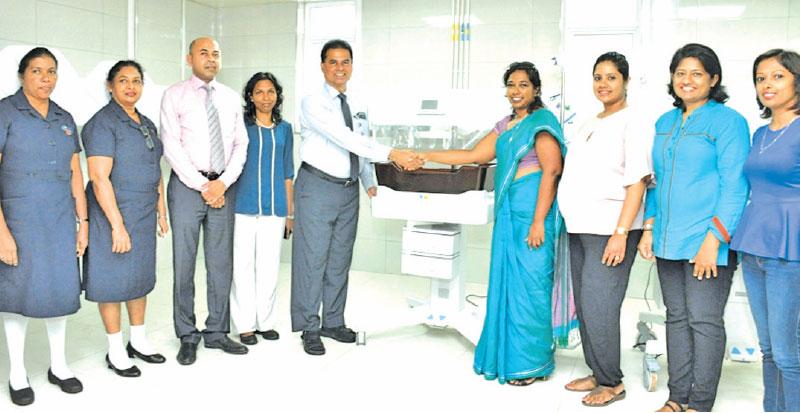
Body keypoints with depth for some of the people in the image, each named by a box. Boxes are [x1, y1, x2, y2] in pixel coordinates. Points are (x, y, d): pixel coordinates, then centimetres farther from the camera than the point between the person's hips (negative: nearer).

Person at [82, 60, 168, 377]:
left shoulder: (147, 125, 13)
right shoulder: (102, 123, -12)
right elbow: (99, 178, -19)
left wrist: (161, 212, 15)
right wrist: (118, 225, -22)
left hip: (144, 214, 8)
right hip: (113, 212, -7)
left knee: (141, 276, 14)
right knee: (113, 279, 1)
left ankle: (138, 340, 28)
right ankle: (115, 351, 14)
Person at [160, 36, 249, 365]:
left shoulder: (231, 97, 12)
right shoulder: (175, 95, 1)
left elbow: (240, 144, 7)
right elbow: (172, 146, -6)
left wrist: (223, 182, -7)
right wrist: (202, 185, -12)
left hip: (223, 186, 3)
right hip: (187, 184, -3)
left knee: (221, 263, 7)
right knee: (184, 264, 3)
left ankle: (217, 332, 19)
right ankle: (187, 337, 15)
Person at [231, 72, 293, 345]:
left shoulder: (284, 129, 12)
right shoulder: (241, 126, 3)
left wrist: (290, 212, 13)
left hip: (274, 208, 3)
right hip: (244, 206, -2)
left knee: (269, 266, 7)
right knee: (243, 266, 1)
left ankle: (266, 321, 20)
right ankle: (245, 325, 12)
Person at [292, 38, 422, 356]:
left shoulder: (357, 106, 11)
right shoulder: (313, 103, -11)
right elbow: (343, 138, -24)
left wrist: (370, 184, 2)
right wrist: (391, 154, -31)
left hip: (349, 190, 6)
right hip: (318, 187, -6)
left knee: (340, 259, 12)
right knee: (312, 258, -1)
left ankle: (333, 322, 25)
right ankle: (309, 328, 11)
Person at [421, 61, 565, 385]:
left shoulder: (541, 122, -7)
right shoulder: (506, 125, 16)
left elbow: (551, 171, -15)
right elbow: (475, 155, 16)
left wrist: (539, 222, -20)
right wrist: (426, 157, 13)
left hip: (531, 210, -8)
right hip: (508, 210, 8)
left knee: (528, 283, -1)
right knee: (505, 281, 12)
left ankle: (532, 363, 13)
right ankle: (508, 354, 25)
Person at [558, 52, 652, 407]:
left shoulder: (631, 124, -6)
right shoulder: (589, 125, 17)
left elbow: (637, 183, -12)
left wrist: (621, 234, -19)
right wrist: (572, 220, 14)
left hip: (609, 229, -8)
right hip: (580, 228, 8)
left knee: (598, 305, -7)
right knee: (584, 304, 11)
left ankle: (612, 382, 8)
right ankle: (597, 373, 24)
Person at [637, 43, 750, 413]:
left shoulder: (728, 121, -5)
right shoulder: (665, 123, 14)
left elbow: (734, 186, -11)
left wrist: (714, 240, -18)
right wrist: (649, 227, 11)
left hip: (706, 243, -6)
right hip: (668, 240, 6)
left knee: (703, 321, 0)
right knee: (676, 318, 12)